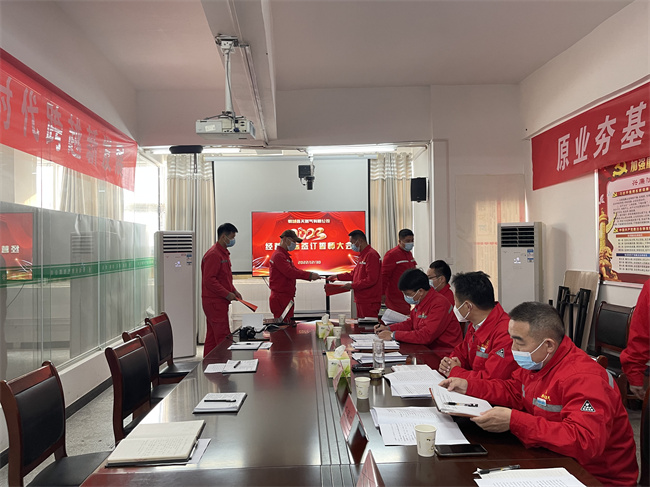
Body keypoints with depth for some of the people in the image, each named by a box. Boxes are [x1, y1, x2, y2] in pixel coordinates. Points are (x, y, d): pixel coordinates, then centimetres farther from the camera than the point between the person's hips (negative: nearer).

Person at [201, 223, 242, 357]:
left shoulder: (224, 253, 17)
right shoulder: (213, 255, -16)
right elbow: (209, 280, -21)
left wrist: (234, 291, 10)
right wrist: (227, 294, -17)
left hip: (219, 301, 10)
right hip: (214, 302, -10)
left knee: (212, 336, 14)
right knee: (223, 337, -8)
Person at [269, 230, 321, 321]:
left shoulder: (284, 255, 22)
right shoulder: (278, 255, -13)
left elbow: (294, 270, 18)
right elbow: (290, 272, -22)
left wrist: (310, 276, 5)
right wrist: (309, 275, -20)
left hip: (286, 297, 10)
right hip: (280, 297, -10)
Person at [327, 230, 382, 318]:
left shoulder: (371, 255, -15)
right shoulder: (362, 255, 17)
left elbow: (371, 280, -21)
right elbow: (354, 273, 23)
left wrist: (352, 286, -13)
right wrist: (337, 277, 17)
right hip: (361, 300, 10)